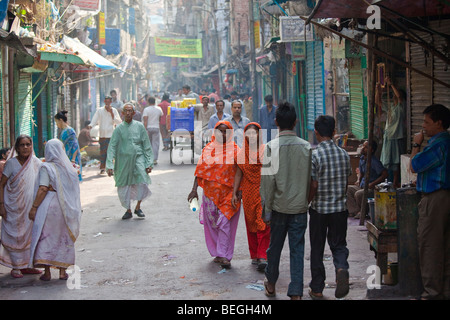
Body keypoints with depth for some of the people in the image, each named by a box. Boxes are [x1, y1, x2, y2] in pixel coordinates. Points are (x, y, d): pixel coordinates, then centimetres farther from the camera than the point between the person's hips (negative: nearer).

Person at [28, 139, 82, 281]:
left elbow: (43, 189, -16)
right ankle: (63, 271, 15)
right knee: (64, 237, 13)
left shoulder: (46, 167, -9)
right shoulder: (69, 167, 5)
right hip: (66, 207, 4)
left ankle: (47, 272, 3)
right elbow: (74, 189, 10)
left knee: (45, 237, 4)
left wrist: (34, 207, -13)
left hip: (49, 205, -4)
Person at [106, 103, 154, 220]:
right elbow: (112, 147, 1)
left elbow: (147, 146, 8)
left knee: (142, 182, -18)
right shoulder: (119, 128, 4)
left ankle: (138, 207, 2)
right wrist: (110, 165, -8)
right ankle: (128, 210, 22)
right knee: (124, 186, 3)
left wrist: (149, 163, 1)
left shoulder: (139, 126, 5)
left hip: (138, 158, -1)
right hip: (123, 159, 1)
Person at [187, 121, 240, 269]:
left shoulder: (234, 150, -1)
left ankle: (224, 256, -10)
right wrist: (194, 189, 1)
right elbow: (200, 170, 7)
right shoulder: (208, 149, 7)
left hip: (228, 193, -3)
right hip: (211, 192, 4)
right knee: (212, 223, 8)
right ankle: (218, 253, 21)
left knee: (225, 223, -11)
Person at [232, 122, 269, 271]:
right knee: (251, 224, 9)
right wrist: (235, 193, 10)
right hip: (248, 193, 4)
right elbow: (239, 174, 13)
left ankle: (263, 257, -11)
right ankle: (254, 255, 20)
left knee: (263, 224, -10)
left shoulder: (265, 151, -3)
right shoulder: (242, 153, 8)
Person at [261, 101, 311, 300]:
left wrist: (266, 209, -4)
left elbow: (268, 181, -11)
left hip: (279, 206, -1)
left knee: (275, 245, 17)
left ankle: (271, 284, 36)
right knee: (297, 249, 4)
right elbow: (311, 178, 0)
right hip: (300, 207, 1)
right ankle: (296, 293, 0)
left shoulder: (271, 147, -11)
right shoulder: (306, 147, -5)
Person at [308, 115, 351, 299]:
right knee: (339, 244, 13)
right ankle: (341, 268, -17)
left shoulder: (315, 155, -14)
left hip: (319, 209, -3)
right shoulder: (344, 154, 1)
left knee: (317, 249, 9)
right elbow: (346, 182, 9)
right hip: (340, 208, 3)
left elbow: (313, 186, -15)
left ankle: (317, 289, 17)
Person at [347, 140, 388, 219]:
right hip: (362, 186, 9)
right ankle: (355, 211, -8)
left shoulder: (374, 161, -17)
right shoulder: (362, 159, 9)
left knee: (358, 194, -32)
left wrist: (373, 184, -20)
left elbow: (385, 174, -21)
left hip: (373, 188, -9)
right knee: (347, 189, -8)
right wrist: (358, 180, 7)